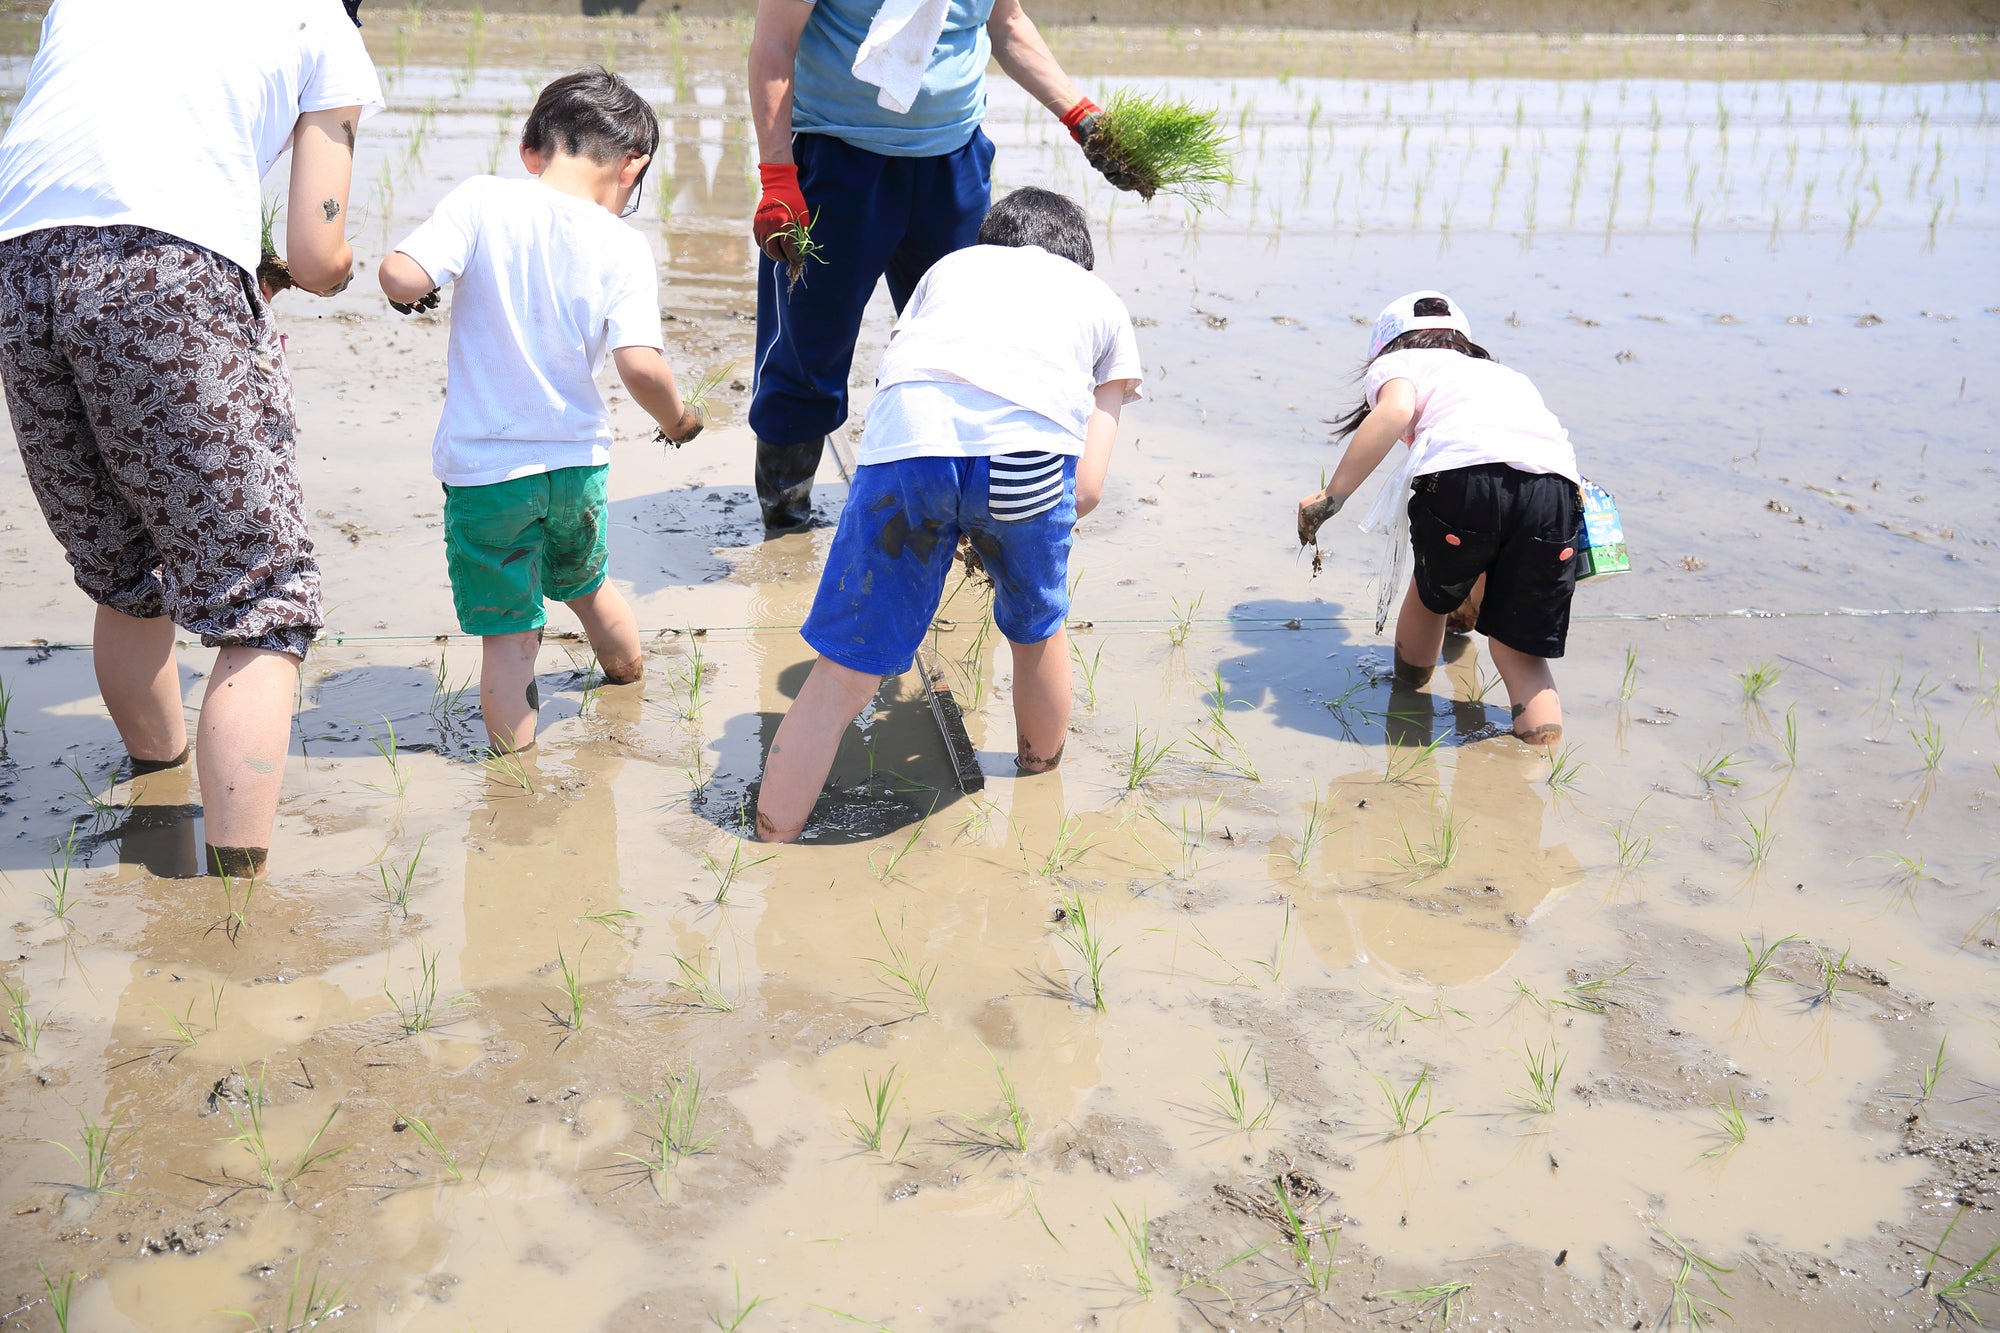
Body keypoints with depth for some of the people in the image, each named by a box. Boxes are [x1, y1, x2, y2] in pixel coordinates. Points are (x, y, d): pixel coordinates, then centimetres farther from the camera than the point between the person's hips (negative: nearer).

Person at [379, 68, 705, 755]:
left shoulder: (482, 201, -11)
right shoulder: (624, 246, -8)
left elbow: (401, 277, -21)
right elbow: (640, 365, -18)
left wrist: (413, 291, 2)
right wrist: (678, 417, 2)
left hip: (483, 467, -3)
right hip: (577, 460, 3)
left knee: (506, 632, 6)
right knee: (585, 582, 31)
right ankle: (628, 676, 55)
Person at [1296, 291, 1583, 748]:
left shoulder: (1399, 362, 27)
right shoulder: (1504, 373, 45)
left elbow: (1395, 410, 0)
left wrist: (1331, 496, 0)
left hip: (1466, 474, -4)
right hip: (1556, 485, 4)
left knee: (1431, 591, 29)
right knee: (1519, 651, 16)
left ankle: (1410, 679, 48)